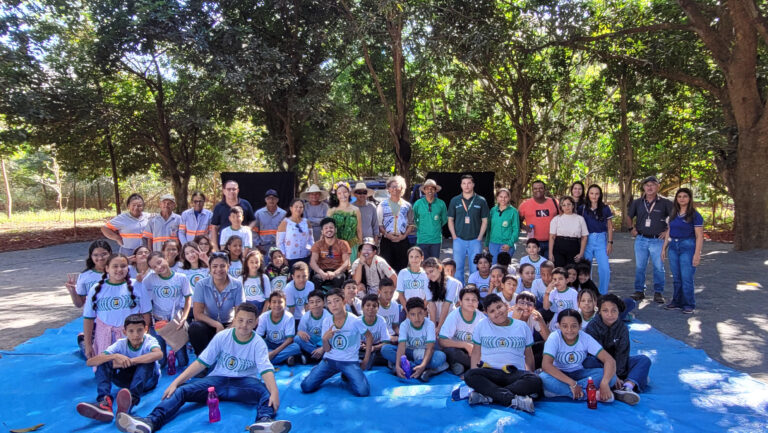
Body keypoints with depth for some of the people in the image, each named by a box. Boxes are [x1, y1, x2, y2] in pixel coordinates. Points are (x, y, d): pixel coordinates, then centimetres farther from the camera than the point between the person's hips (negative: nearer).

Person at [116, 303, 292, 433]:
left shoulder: (258, 344, -6)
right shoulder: (223, 337, -1)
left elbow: (266, 370, -19)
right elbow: (201, 362, -3)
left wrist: (274, 392, -39)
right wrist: (175, 382, -13)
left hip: (244, 383, -2)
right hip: (217, 380, 2)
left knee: (266, 391, -34)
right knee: (181, 390, -20)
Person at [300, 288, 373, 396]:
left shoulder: (354, 321, -12)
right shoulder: (326, 321, -3)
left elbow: (369, 337, 3)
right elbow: (327, 350, 1)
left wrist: (366, 360, 2)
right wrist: (325, 339, -20)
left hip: (350, 362, -2)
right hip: (330, 360, 2)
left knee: (363, 392, -23)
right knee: (306, 387, -14)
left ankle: (346, 377, 11)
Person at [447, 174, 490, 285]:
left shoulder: (481, 201, 2)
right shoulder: (455, 201, 5)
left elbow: (484, 221, 4)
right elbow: (450, 220, 9)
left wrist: (479, 238, -4)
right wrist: (454, 236, -1)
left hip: (475, 240, -1)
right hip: (459, 240, 1)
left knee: (475, 268, 3)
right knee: (458, 267, 4)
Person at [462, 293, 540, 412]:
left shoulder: (522, 326, 14)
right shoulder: (482, 326, 12)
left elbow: (528, 355, 18)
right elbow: (476, 353, 11)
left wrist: (530, 372, 4)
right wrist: (476, 378, -1)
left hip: (515, 374, 1)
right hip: (489, 372, 0)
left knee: (535, 381, -32)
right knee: (469, 375, -32)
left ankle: (487, 396, -37)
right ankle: (513, 399, -39)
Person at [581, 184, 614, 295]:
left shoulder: (605, 208, 3)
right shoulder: (583, 208, 3)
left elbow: (610, 227, 7)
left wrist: (610, 242, 1)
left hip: (601, 239, 0)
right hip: (587, 240, 1)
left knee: (605, 268, -9)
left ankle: (603, 294, 5)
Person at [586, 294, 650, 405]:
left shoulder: (622, 328, -4)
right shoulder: (592, 326, -13)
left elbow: (622, 353, -13)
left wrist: (617, 374, -26)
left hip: (616, 364, 4)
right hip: (598, 363, -4)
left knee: (644, 360, -14)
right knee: (587, 361, -36)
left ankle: (627, 387, -39)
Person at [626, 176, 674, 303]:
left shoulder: (665, 203, -3)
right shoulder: (637, 203, 7)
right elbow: (629, 217, 20)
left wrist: (668, 231, -4)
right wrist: (632, 229, 10)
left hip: (657, 241, -3)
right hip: (641, 240, 3)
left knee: (658, 267, 2)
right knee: (639, 267, 7)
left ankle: (658, 293, 13)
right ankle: (639, 291, 17)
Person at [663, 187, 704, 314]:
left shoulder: (695, 215, -6)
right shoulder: (674, 214, 11)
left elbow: (699, 236, -9)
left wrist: (697, 254, -14)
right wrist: (664, 248, 14)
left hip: (687, 247, -6)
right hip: (673, 247, 6)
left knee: (686, 278, -5)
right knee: (676, 278, 11)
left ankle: (689, 305, 6)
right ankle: (677, 302, 21)